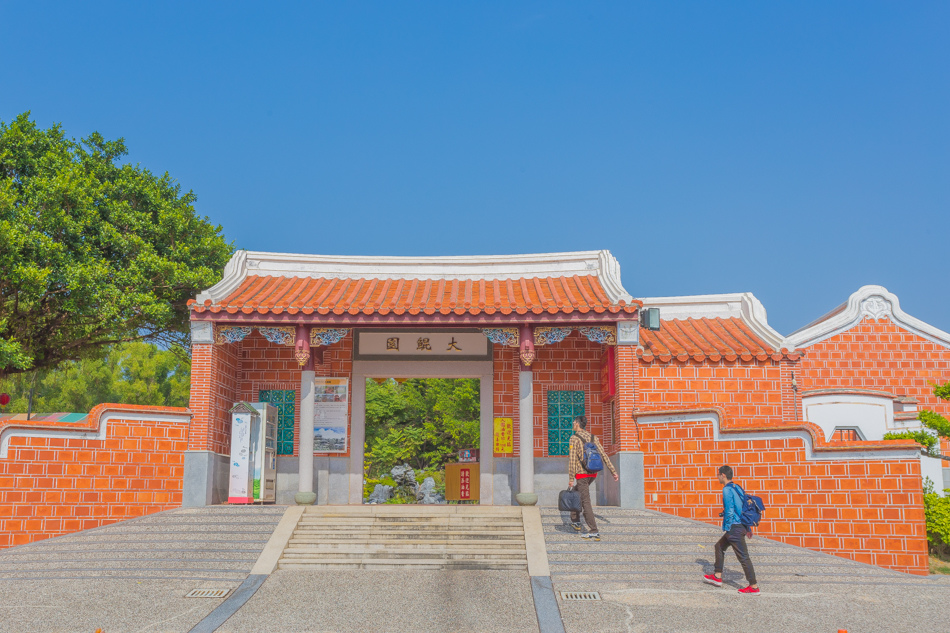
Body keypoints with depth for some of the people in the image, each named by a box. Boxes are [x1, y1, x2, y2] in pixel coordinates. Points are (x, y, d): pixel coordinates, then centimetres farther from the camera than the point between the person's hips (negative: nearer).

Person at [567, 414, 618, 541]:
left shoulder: (574, 438, -10)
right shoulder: (593, 437, 8)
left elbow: (572, 459, -15)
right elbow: (604, 455, 3)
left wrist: (571, 478, -13)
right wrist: (614, 472, 3)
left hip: (581, 474, -7)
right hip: (593, 473, 7)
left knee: (585, 502, -6)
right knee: (576, 493, 28)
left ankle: (594, 532, -11)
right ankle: (575, 521, 31)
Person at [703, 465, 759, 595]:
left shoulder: (727, 490, -14)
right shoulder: (737, 488, 14)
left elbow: (729, 511, -19)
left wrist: (727, 528, -12)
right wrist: (747, 528, 21)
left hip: (734, 527, -10)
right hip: (742, 525, 10)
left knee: (743, 556, -6)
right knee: (719, 546, 20)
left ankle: (754, 587, -3)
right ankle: (717, 577, 25)